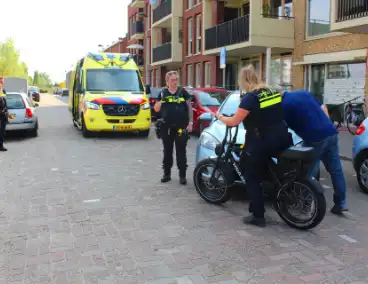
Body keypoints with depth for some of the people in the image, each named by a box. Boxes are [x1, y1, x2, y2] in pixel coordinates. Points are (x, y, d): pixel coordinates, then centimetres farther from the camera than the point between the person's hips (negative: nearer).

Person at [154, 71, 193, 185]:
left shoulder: (183, 92, 3)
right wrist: (161, 99, -10)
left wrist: (190, 122, -3)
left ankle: (182, 175, 8)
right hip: (166, 128, 2)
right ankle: (167, 174, 21)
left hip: (181, 128, -2)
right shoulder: (163, 93, 8)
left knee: (181, 152, 1)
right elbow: (156, 109, 7)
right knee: (167, 152, 10)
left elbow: (190, 108, 4)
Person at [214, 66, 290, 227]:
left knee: (252, 179, 6)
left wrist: (220, 117, 9)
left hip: (262, 143, -8)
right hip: (282, 139, 8)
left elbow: (234, 122, -9)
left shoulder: (249, 98, -14)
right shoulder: (271, 92, 8)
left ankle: (258, 217, 10)